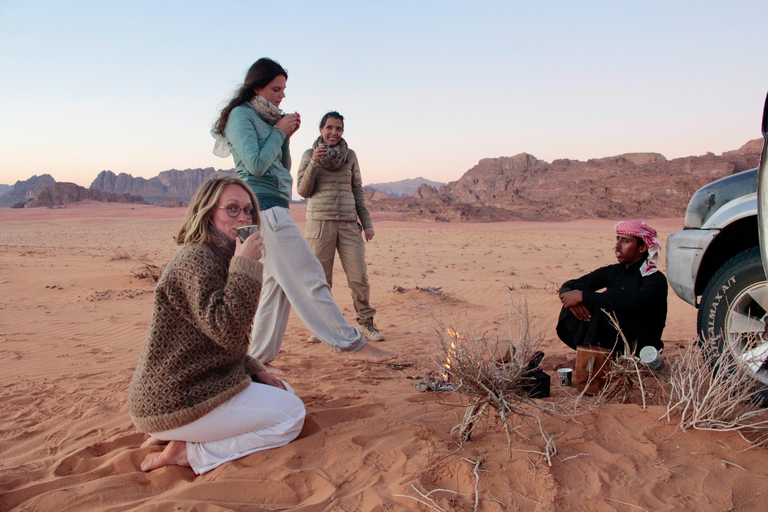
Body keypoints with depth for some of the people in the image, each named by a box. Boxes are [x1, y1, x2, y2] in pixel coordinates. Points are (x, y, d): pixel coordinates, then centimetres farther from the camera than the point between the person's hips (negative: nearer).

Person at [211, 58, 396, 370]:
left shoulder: (265, 119, 21)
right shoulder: (241, 115, -5)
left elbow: (282, 167, 21)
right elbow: (256, 164, -15)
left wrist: (285, 137, 6)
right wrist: (279, 132, -6)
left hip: (274, 207, 10)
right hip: (264, 204, -10)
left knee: (277, 284, 10)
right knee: (308, 277, -12)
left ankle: (259, 358, 15)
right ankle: (352, 345, -12)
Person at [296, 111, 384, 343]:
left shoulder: (350, 156, 10)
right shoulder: (309, 154, 6)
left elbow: (358, 191, 14)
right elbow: (303, 191, 2)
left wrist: (367, 223, 10)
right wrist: (314, 163, -11)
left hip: (348, 223, 2)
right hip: (320, 222, -1)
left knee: (359, 277, -3)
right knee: (321, 279, 1)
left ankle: (366, 323, 8)